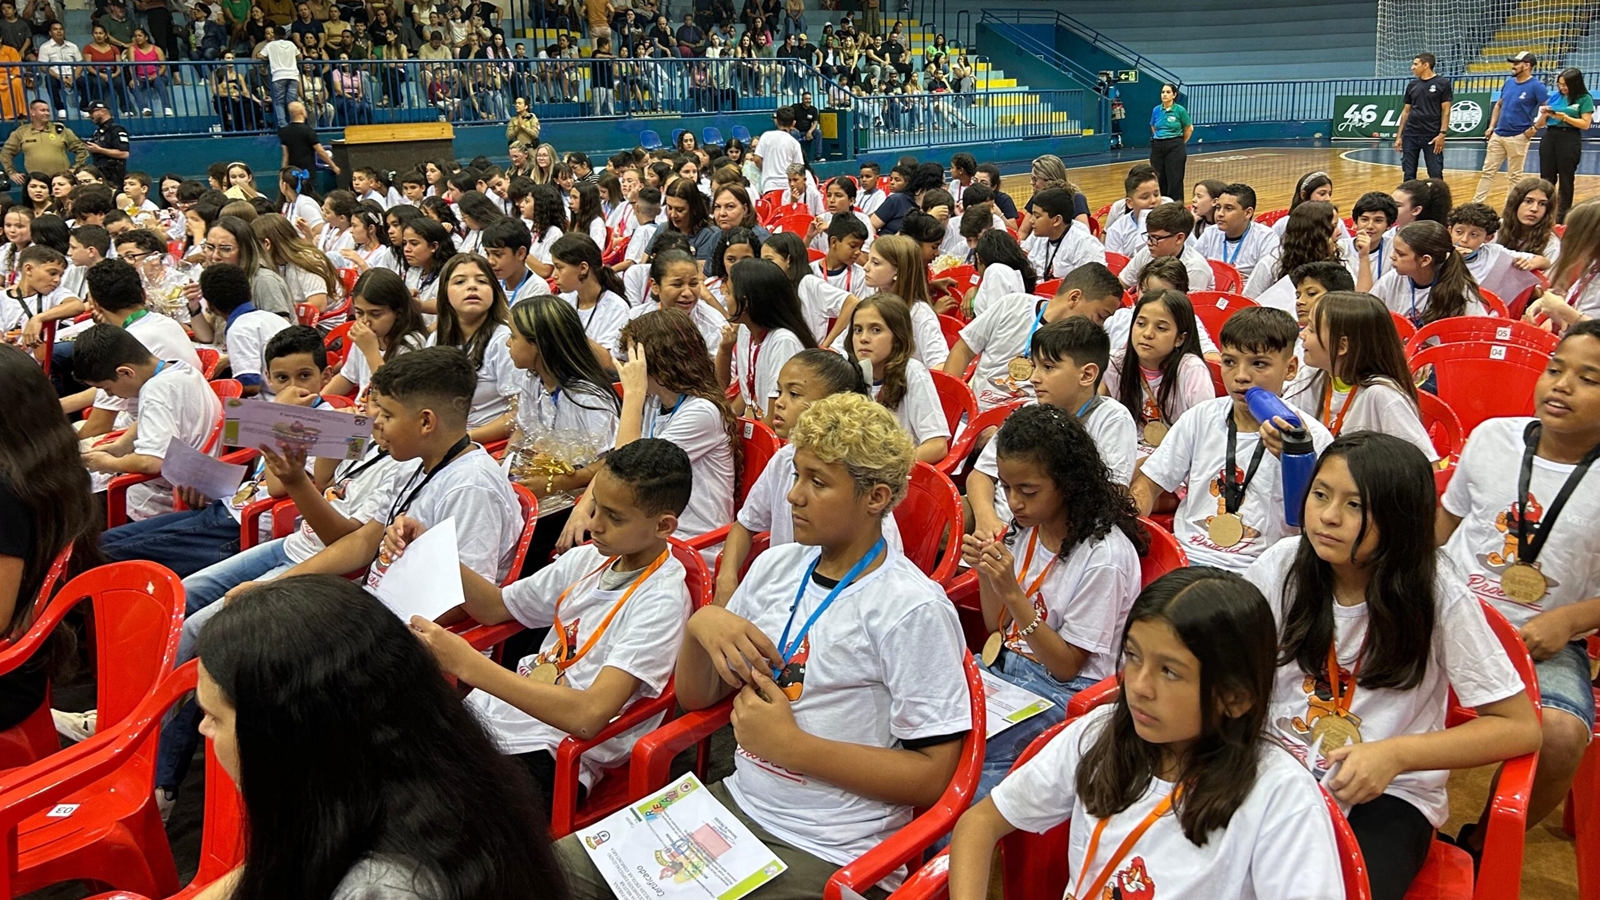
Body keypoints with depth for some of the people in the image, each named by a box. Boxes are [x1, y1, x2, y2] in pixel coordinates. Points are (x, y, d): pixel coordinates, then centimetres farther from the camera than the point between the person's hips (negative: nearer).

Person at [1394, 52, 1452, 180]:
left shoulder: (1442, 83, -1)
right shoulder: (1412, 85, 11)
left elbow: (1446, 111, -4)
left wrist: (1442, 133, -13)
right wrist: (1399, 136, 9)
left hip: (1432, 136, -4)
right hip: (1410, 136, 4)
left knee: (1436, 175, -3)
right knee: (1409, 174, 4)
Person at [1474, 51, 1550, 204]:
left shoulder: (1536, 86, -10)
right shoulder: (1509, 83, 10)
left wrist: (1534, 128, -14)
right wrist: (1491, 127, 12)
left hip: (1518, 138, -6)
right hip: (1498, 135, 6)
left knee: (1514, 176, 2)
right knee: (1488, 171, 7)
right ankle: (1476, 204, 11)